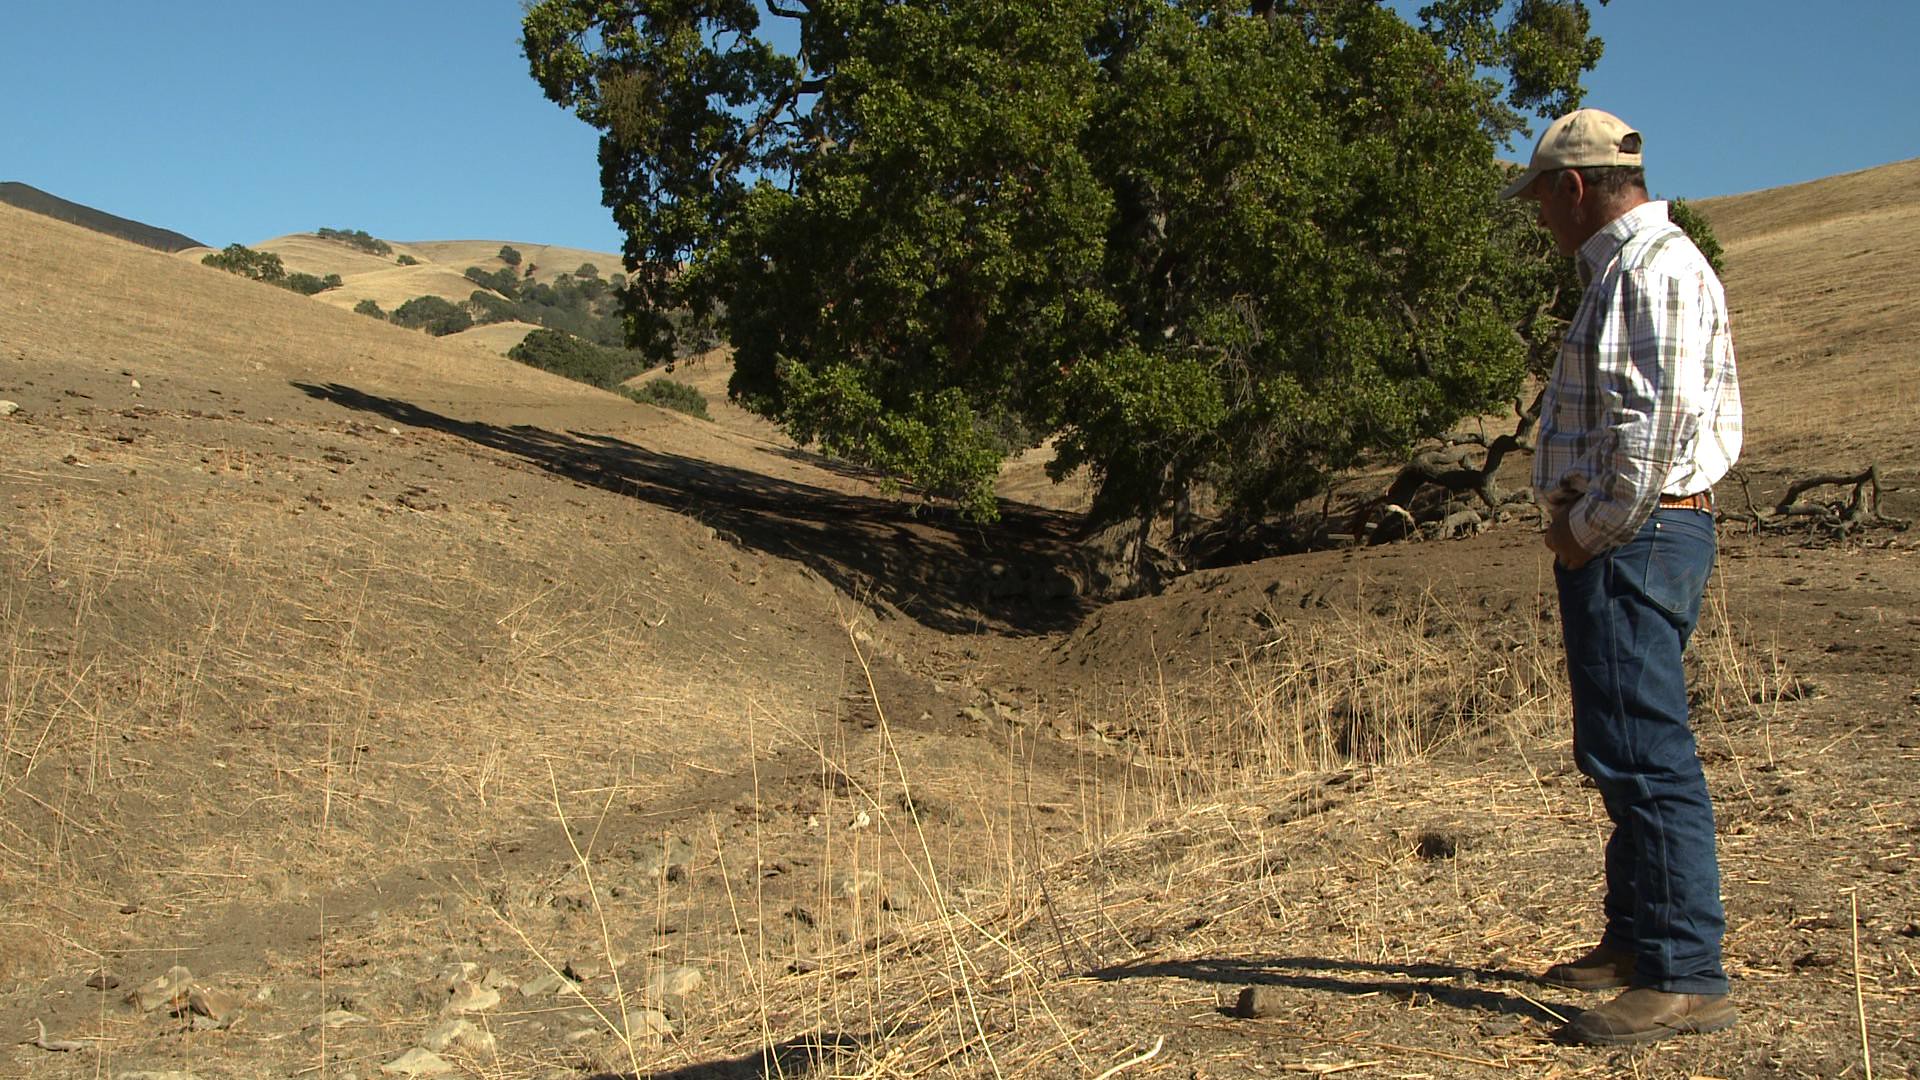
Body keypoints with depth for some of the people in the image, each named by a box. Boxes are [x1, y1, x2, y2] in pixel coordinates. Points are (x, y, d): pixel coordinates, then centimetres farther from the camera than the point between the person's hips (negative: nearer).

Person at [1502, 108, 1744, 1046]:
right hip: (1619, 538, 11)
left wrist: (1592, 529, -14)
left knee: (1644, 752, -11)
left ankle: (1688, 976, -9)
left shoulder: (1657, 267, -11)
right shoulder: (1622, 270, 21)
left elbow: (1659, 420, -22)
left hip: (1633, 539, -11)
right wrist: (1580, 524, 11)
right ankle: (1638, 940, 26)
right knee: (1621, 750, 16)